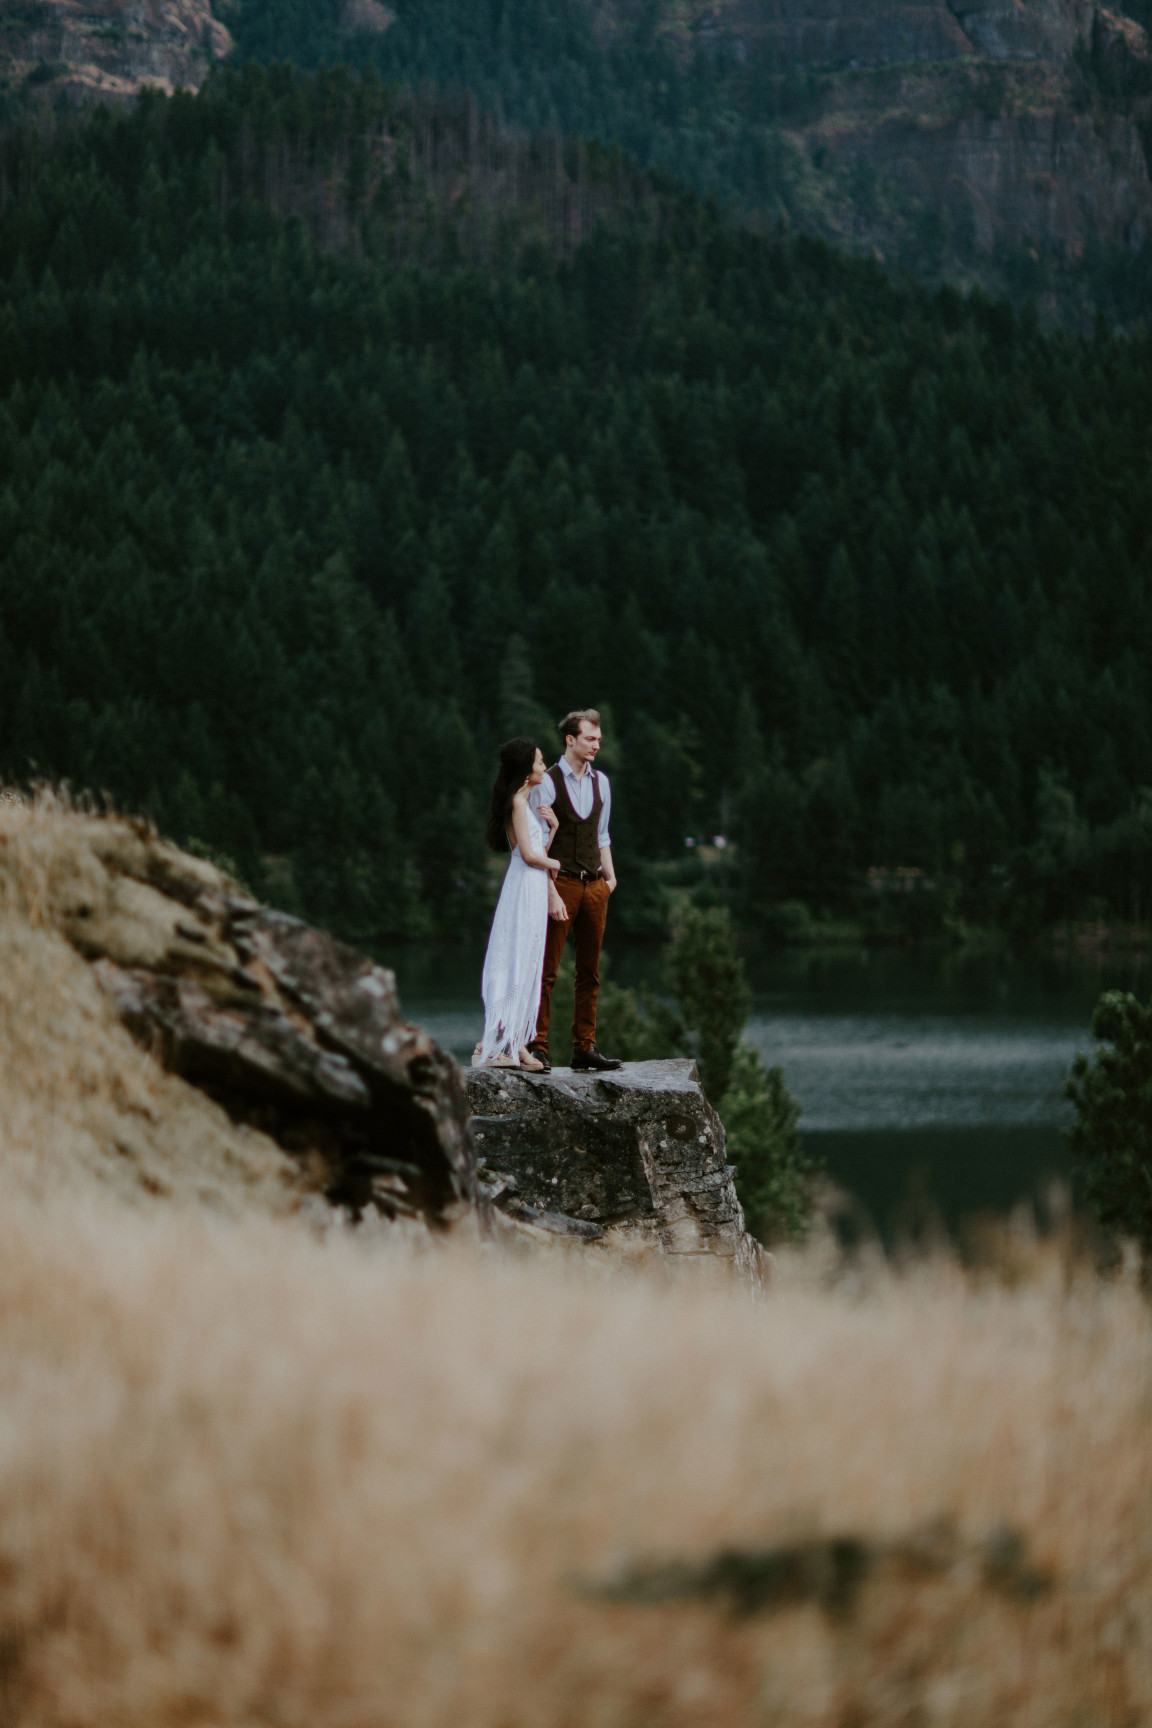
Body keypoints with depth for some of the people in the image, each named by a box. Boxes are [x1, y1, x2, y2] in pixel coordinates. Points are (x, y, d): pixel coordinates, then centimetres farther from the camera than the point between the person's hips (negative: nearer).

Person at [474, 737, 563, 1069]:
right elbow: (528, 853, -16)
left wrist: (553, 826, -1)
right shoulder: (518, 802, -12)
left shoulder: (525, 802, 17)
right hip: (525, 889, -10)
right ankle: (490, 1045, -11)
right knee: (515, 964, -9)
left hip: (535, 890, 10)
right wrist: (553, 864, 0)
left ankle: (514, 1042, 10)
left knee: (526, 966, 9)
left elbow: (541, 851, 14)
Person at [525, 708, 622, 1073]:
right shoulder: (547, 783, -7)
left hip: (594, 885, 6)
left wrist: (609, 876, 9)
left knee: (590, 971, 8)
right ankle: (537, 1047, -3)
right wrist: (550, 893, -16)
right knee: (547, 970, -6)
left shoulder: (600, 782, 13)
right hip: (560, 882, -6)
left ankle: (584, 1047, 13)